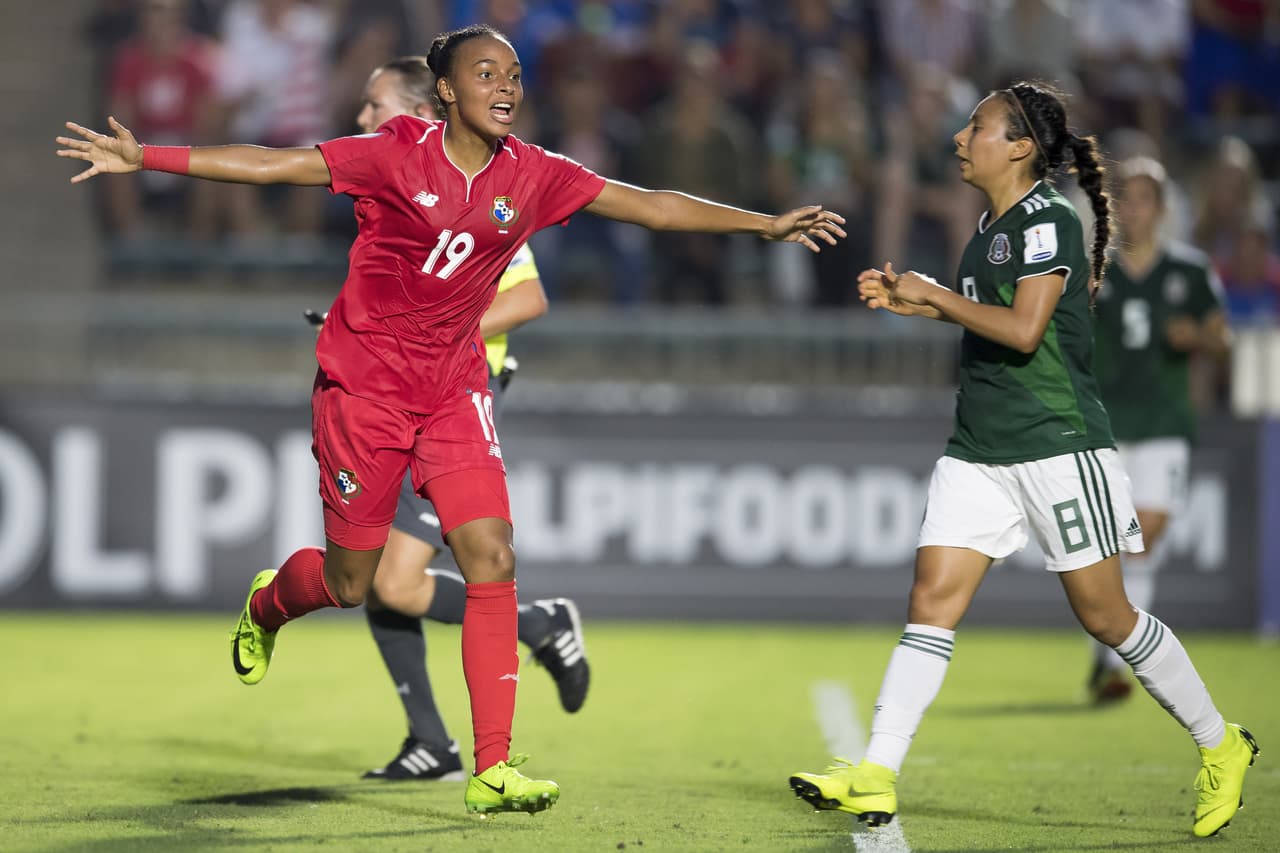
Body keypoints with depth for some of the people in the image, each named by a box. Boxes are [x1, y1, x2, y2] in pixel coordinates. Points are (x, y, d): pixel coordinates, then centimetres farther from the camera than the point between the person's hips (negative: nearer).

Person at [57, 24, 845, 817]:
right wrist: (141, 158, -19)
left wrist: (765, 223, -8)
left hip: (454, 390, 3)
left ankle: (494, 767, -9)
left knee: (493, 559, -13)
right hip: (364, 385, -3)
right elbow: (272, 164, -14)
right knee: (349, 583, 6)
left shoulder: (533, 175, -4)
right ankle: (264, 606, 44)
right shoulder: (397, 154, -14)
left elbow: (649, 204, -2)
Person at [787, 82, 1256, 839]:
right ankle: (876, 777, -10)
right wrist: (913, 302, 14)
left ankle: (1219, 746, 18)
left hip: (1059, 443, -8)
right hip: (979, 451, 8)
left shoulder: (1048, 220, -13)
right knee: (933, 599, -4)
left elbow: (1023, 329, -22)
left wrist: (936, 295, -13)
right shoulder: (993, 224, 14)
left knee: (1104, 614, -1)